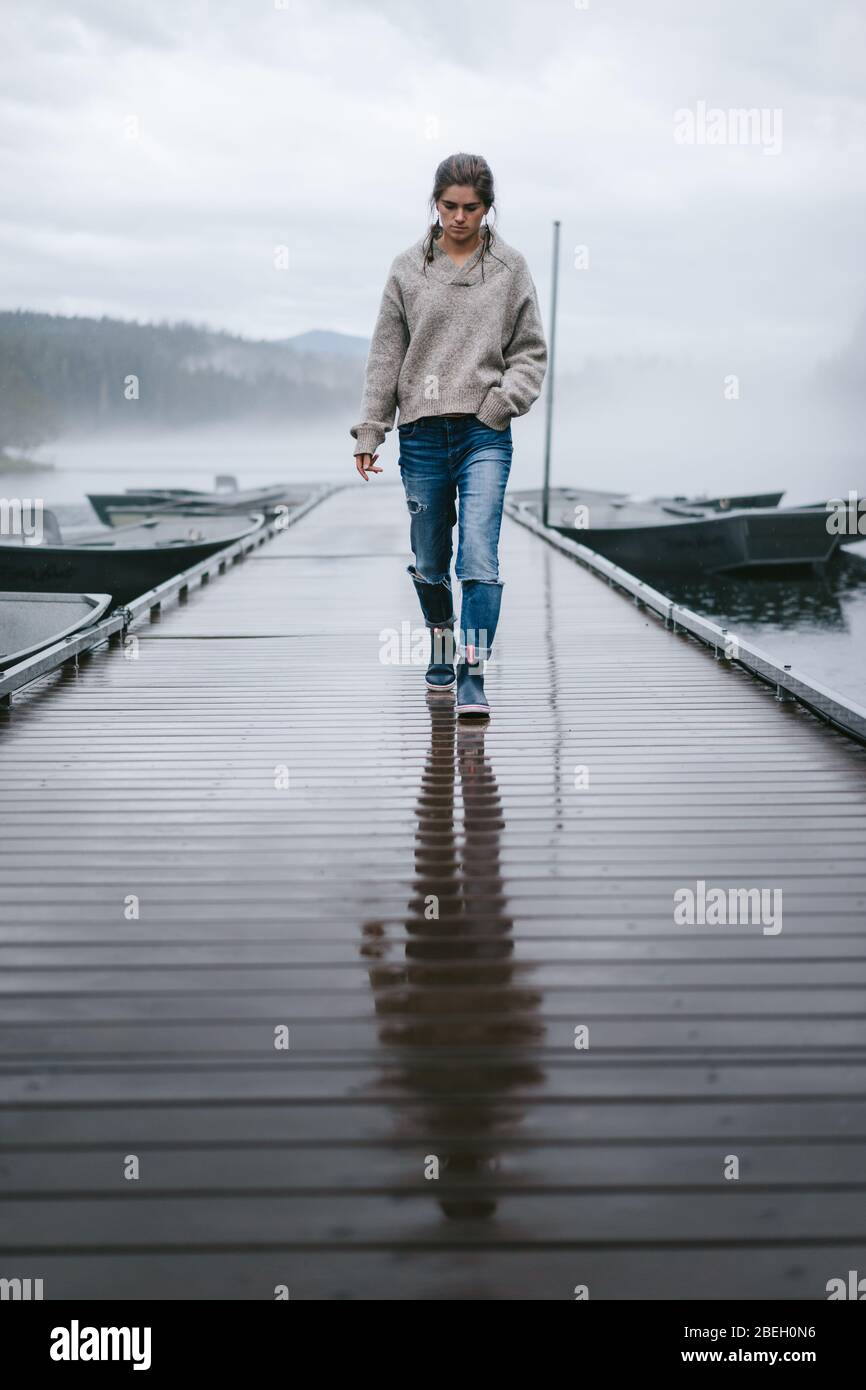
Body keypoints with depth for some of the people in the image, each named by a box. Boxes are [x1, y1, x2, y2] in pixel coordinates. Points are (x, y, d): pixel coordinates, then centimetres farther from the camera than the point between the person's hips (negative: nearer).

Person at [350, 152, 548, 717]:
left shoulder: (510, 268, 5)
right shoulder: (408, 268, 6)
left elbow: (531, 350, 8)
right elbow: (386, 355, 7)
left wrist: (506, 399, -9)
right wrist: (369, 432, 3)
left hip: (485, 435, -1)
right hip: (423, 432, 2)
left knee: (479, 556, -14)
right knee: (430, 560, 11)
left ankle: (473, 678, -14)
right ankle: (442, 643, 37)